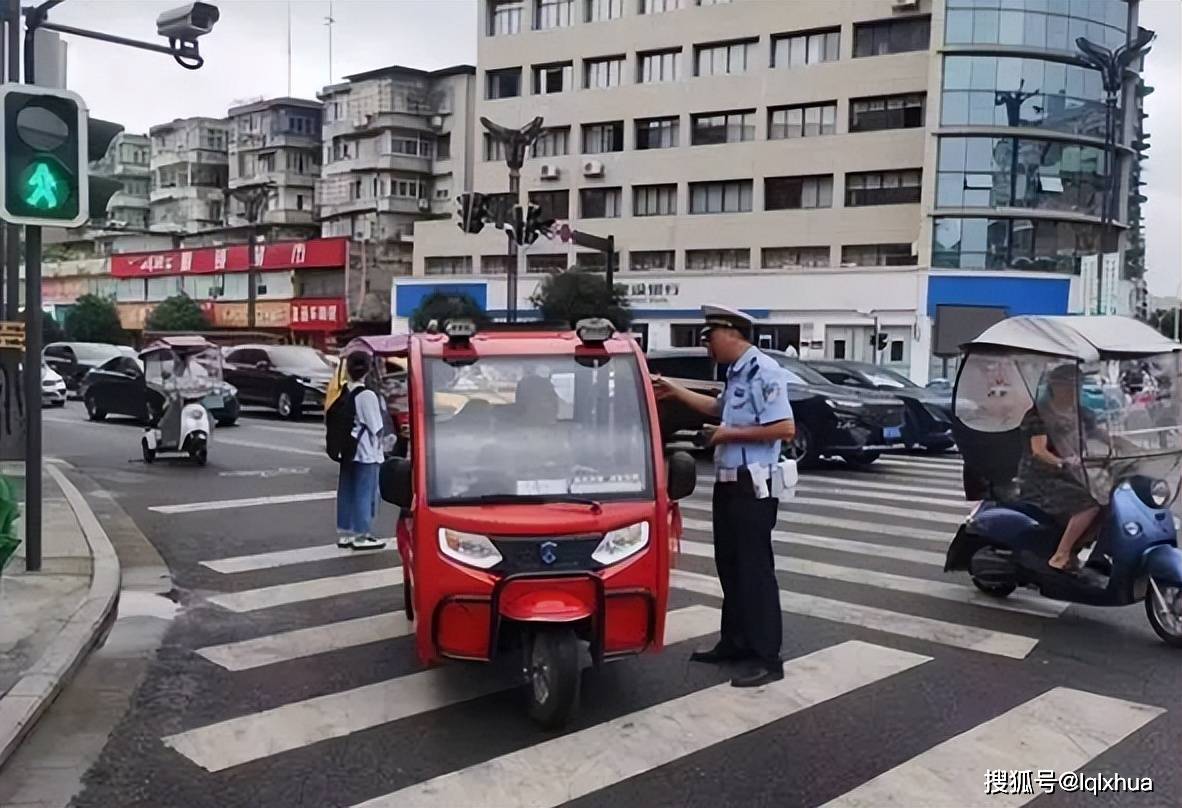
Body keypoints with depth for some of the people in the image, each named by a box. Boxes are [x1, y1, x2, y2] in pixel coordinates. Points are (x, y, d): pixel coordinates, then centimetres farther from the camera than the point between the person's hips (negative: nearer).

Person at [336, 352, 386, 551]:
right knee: (364, 494, 2)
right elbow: (375, 428, -13)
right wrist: (378, 449, 0)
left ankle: (344, 534, 22)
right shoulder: (367, 395, -16)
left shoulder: (342, 392, 2)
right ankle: (361, 537, 8)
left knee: (346, 493, 13)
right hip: (366, 452, -6)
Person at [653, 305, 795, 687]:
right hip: (729, 483, 10)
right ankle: (735, 641, 27)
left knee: (755, 569, -6)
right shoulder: (736, 373, 12)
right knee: (729, 566, 15)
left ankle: (768, 659, 0)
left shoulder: (764, 371, -16)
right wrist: (676, 391, 28)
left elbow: (785, 428, -24)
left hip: (753, 486, -9)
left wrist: (730, 434, -17)